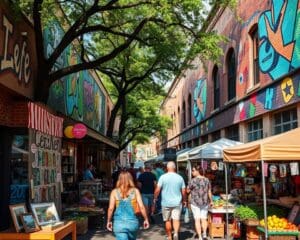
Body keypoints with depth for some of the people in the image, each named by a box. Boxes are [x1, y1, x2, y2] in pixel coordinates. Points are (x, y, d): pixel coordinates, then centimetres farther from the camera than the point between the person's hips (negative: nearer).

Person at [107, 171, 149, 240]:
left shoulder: (114, 192, -1)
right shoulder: (135, 191, -1)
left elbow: (111, 208, -3)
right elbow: (141, 207, -5)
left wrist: (109, 221, 9)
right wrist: (146, 219, 6)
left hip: (119, 223, -1)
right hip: (132, 222, 1)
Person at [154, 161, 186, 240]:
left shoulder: (163, 177, -8)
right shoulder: (180, 177, 0)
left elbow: (157, 190, -10)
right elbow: (183, 191, 4)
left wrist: (155, 198, 6)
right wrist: (184, 200, 18)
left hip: (166, 203, -1)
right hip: (177, 202, 1)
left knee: (167, 220, 11)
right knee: (176, 219, 3)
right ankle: (176, 233, -21)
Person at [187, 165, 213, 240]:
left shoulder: (193, 181, -14)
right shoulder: (206, 180, 0)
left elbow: (188, 191, -5)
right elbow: (209, 192, 4)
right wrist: (211, 201, 14)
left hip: (195, 203, -4)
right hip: (205, 202, 4)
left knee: (197, 219, 1)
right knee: (204, 218, 14)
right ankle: (204, 234, 4)